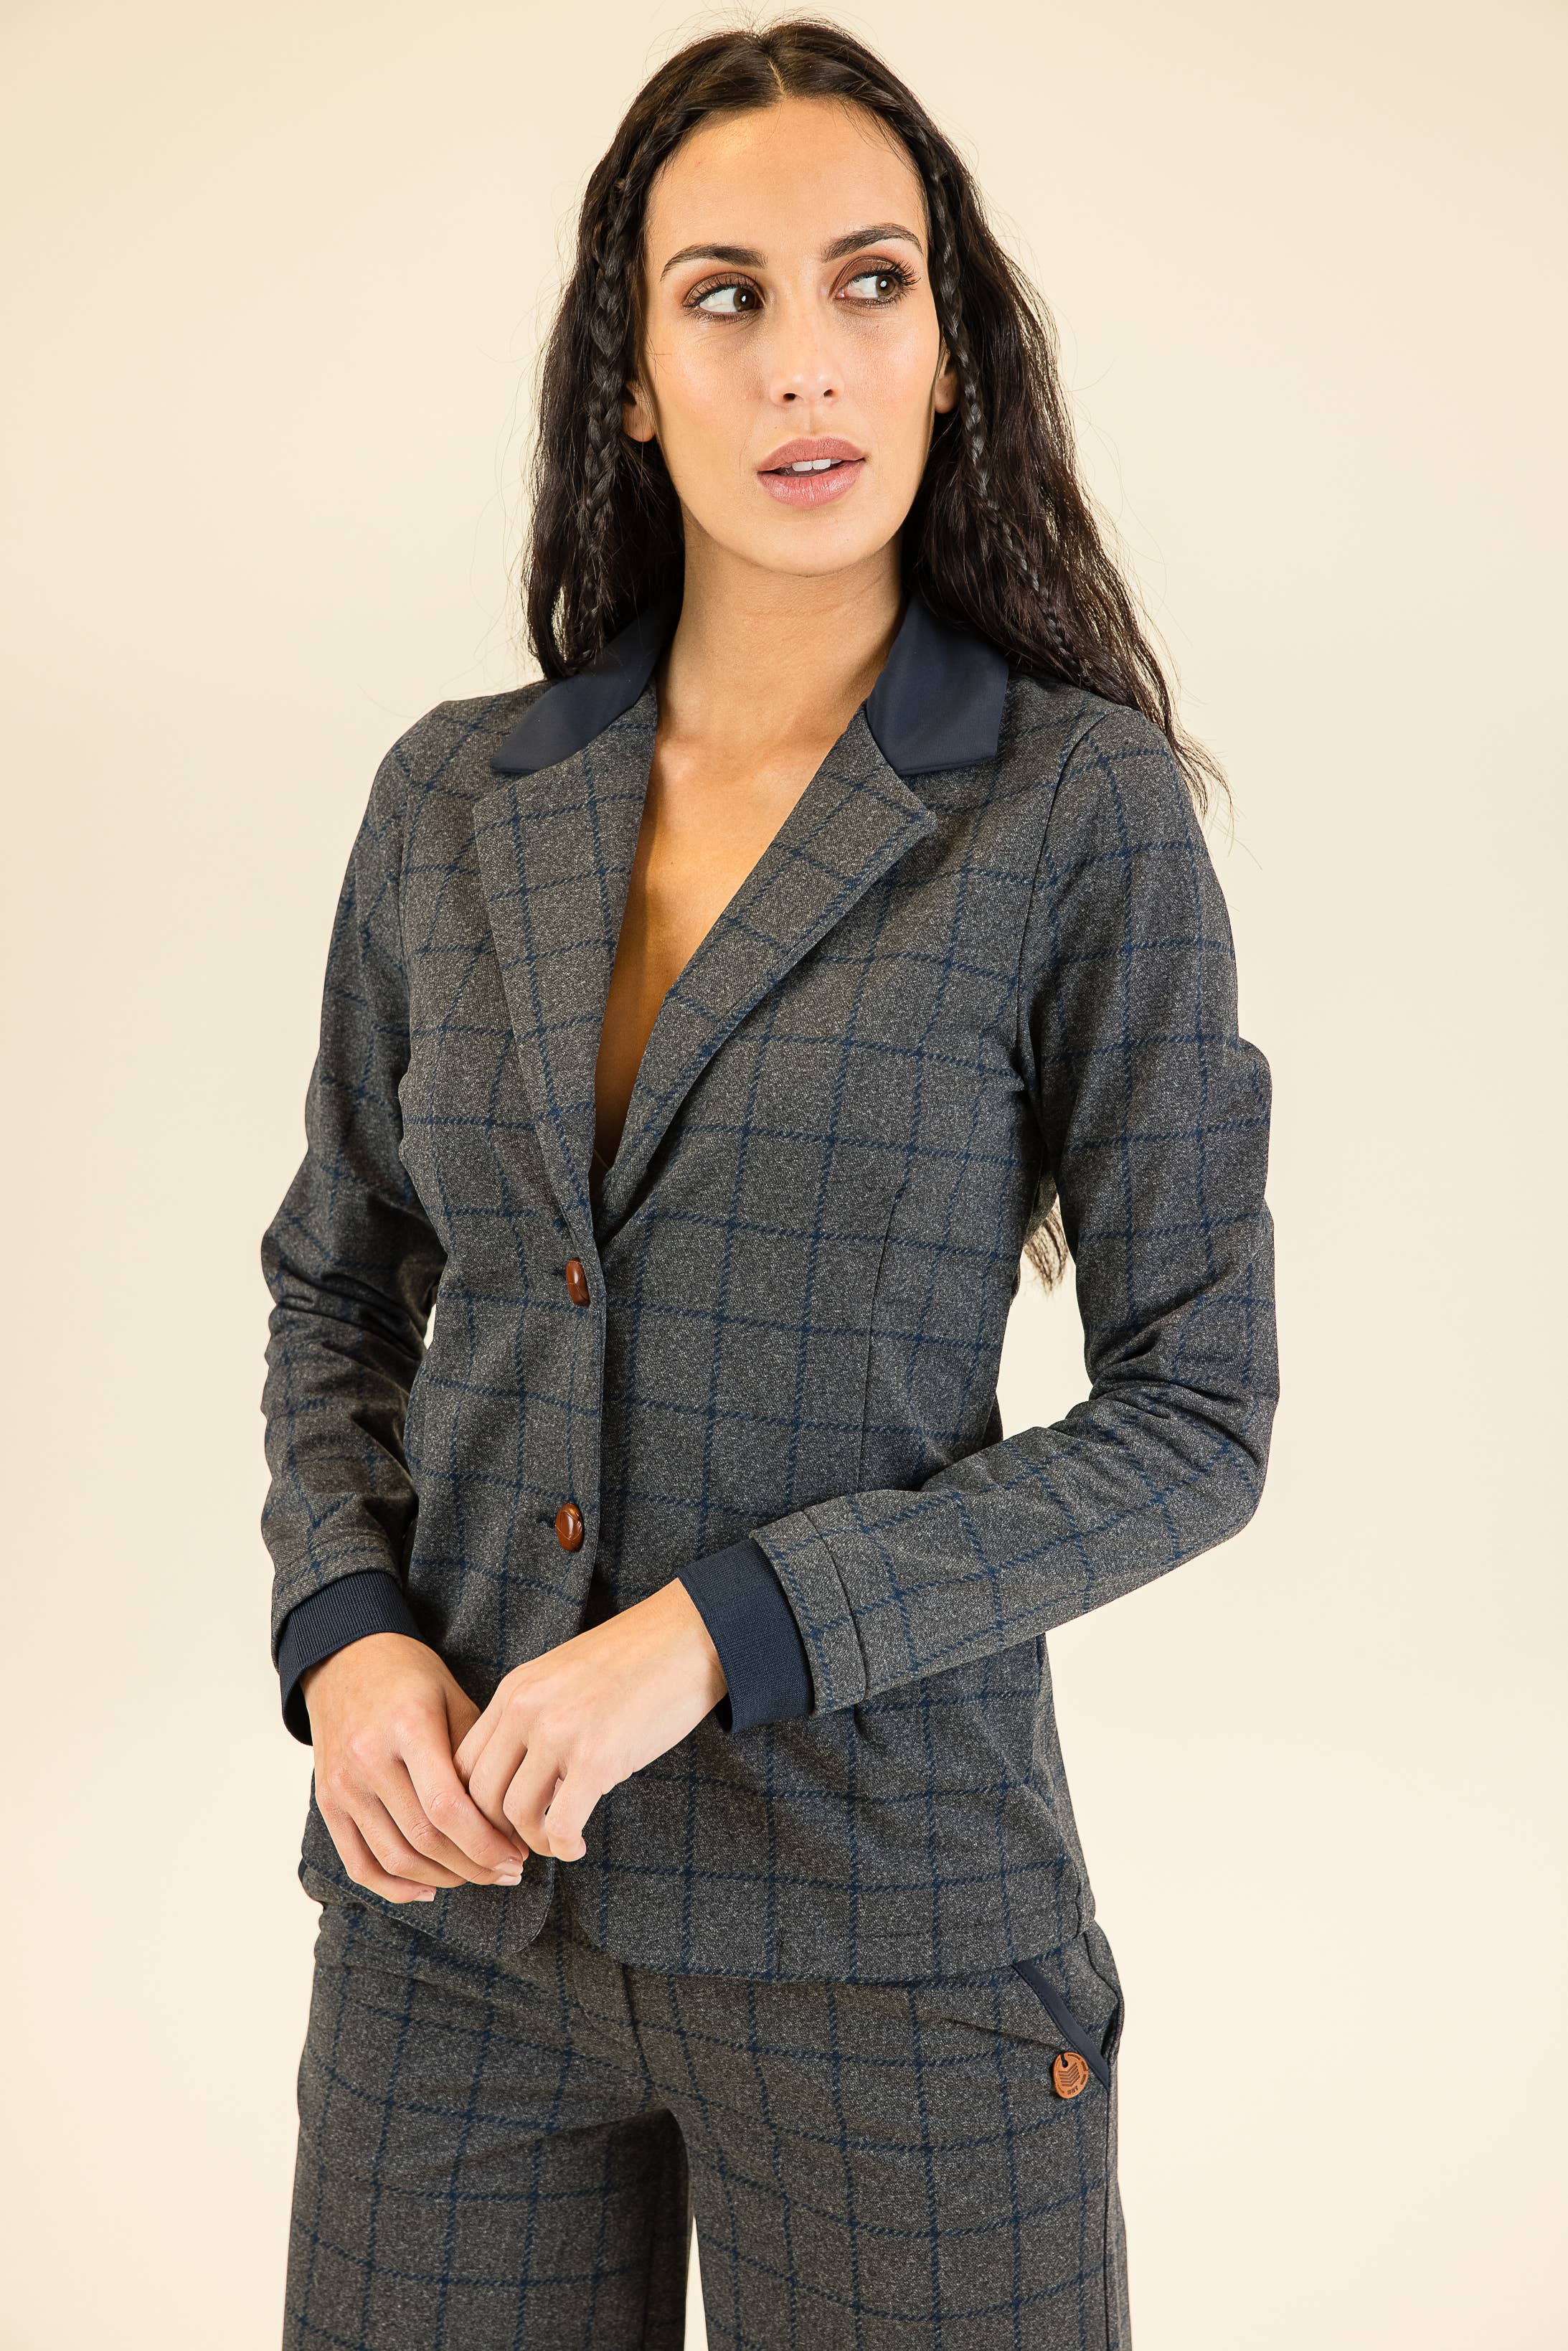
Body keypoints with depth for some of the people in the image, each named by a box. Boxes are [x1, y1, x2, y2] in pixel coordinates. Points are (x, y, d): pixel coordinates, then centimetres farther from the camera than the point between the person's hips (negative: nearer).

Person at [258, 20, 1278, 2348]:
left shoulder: (1082, 806, -8)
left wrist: (716, 1626, -16)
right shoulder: (458, 798, 3)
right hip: (458, 1890, 3)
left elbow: (1194, 1414, -8)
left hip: (884, 1912, -3)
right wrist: (342, 1632, -6)